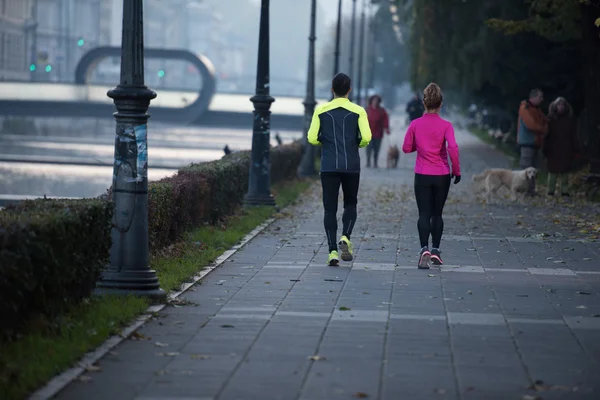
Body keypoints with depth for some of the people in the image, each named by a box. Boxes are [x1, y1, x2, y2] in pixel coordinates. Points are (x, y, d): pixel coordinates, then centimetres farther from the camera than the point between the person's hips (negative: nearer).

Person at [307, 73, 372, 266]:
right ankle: (346, 237, -8)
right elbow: (366, 138, -9)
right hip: (351, 166, 0)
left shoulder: (321, 111, 1)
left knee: (330, 208, 4)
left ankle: (332, 251, -5)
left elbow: (312, 138, -1)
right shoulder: (358, 111, -1)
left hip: (329, 166, 0)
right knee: (350, 204, 16)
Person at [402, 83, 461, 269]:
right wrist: (456, 170, -6)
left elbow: (406, 148, 3)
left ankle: (424, 249, -21)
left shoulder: (415, 124, -3)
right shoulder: (446, 125, -7)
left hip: (422, 176, 0)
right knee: (437, 214, 15)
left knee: (424, 214, -2)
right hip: (442, 176, 0)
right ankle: (435, 250, 18)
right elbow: (453, 147, -17)